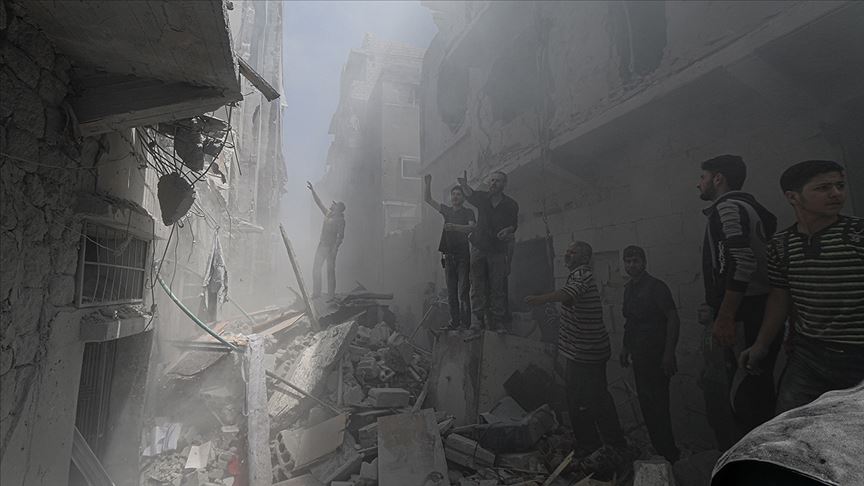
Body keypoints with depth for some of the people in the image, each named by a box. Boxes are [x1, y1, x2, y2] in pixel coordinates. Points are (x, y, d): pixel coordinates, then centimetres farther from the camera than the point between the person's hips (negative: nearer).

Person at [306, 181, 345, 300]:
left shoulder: (340, 219, -7)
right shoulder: (328, 214, 14)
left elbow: (340, 236, -14)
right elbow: (319, 202, 23)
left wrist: (335, 248, -21)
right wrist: (312, 190, 22)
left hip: (331, 247, -7)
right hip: (322, 245, 7)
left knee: (330, 270, -4)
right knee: (316, 269, 5)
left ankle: (331, 294, 2)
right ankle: (316, 293, 12)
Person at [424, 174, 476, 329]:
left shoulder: (468, 212, 4)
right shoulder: (447, 211, 17)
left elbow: (472, 227, -15)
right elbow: (428, 199, 18)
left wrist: (454, 227, -29)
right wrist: (427, 183, 6)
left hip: (463, 255, -5)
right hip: (448, 255, 5)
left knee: (463, 292, -8)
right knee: (451, 293, 6)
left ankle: (465, 323, -5)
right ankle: (454, 322, 11)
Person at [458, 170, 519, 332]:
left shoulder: (511, 205, 2)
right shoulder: (482, 197, 5)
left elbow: (513, 225, 10)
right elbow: (470, 194, -10)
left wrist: (508, 232, -12)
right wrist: (464, 185, -32)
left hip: (498, 250, -1)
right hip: (479, 248, 1)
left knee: (497, 287, -1)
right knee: (477, 285, -2)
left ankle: (496, 321, 6)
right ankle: (478, 318, 2)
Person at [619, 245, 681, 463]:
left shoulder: (656, 286, -13)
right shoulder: (629, 288, 11)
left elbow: (673, 319, -16)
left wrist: (669, 353, -20)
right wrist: (625, 347, 19)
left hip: (656, 355, -8)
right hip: (639, 355, 8)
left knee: (657, 403, -3)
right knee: (645, 403, 15)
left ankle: (668, 453, 13)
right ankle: (658, 448, 30)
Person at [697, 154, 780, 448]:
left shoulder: (728, 206, -9)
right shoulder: (753, 208, 21)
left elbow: (742, 261, -23)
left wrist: (725, 316, -25)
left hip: (740, 317, -11)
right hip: (760, 315, 11)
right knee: (756, 394, 17)